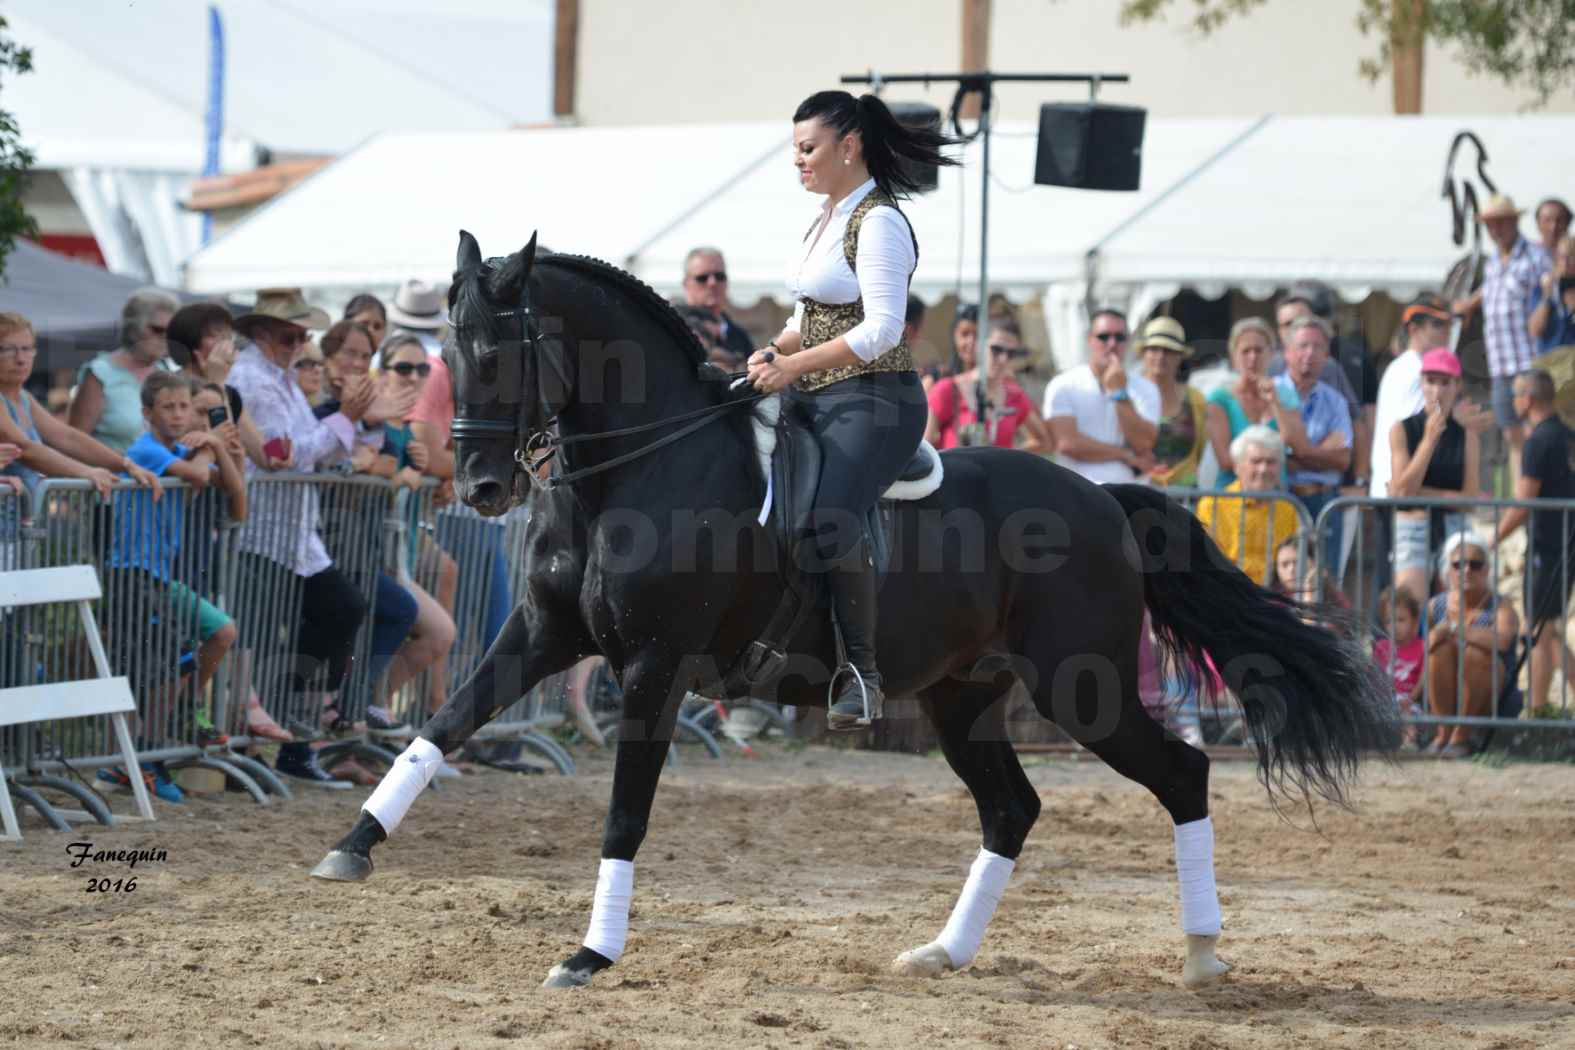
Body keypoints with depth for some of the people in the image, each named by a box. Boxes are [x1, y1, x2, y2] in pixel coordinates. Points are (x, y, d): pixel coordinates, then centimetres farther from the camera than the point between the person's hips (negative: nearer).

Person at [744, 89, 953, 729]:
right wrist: (775, 351, 4)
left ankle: (862, 672, -22)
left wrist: (796, 365, -21)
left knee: (827, 523, -31)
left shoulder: (878, 222, -12)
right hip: (813, 400, 11)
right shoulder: (828, 217, 17)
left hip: (870, 400, -11)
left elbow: (881, 329, -20)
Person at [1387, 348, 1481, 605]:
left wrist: (1421, 493, -8)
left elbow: (1471, 497, -1)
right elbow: (1403, 490, -8)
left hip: (1453, 529, 2)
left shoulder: (1468, 436, 4)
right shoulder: (1402, 430, 1)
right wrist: (1430, 438, -12)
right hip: (1412, 529, -2)